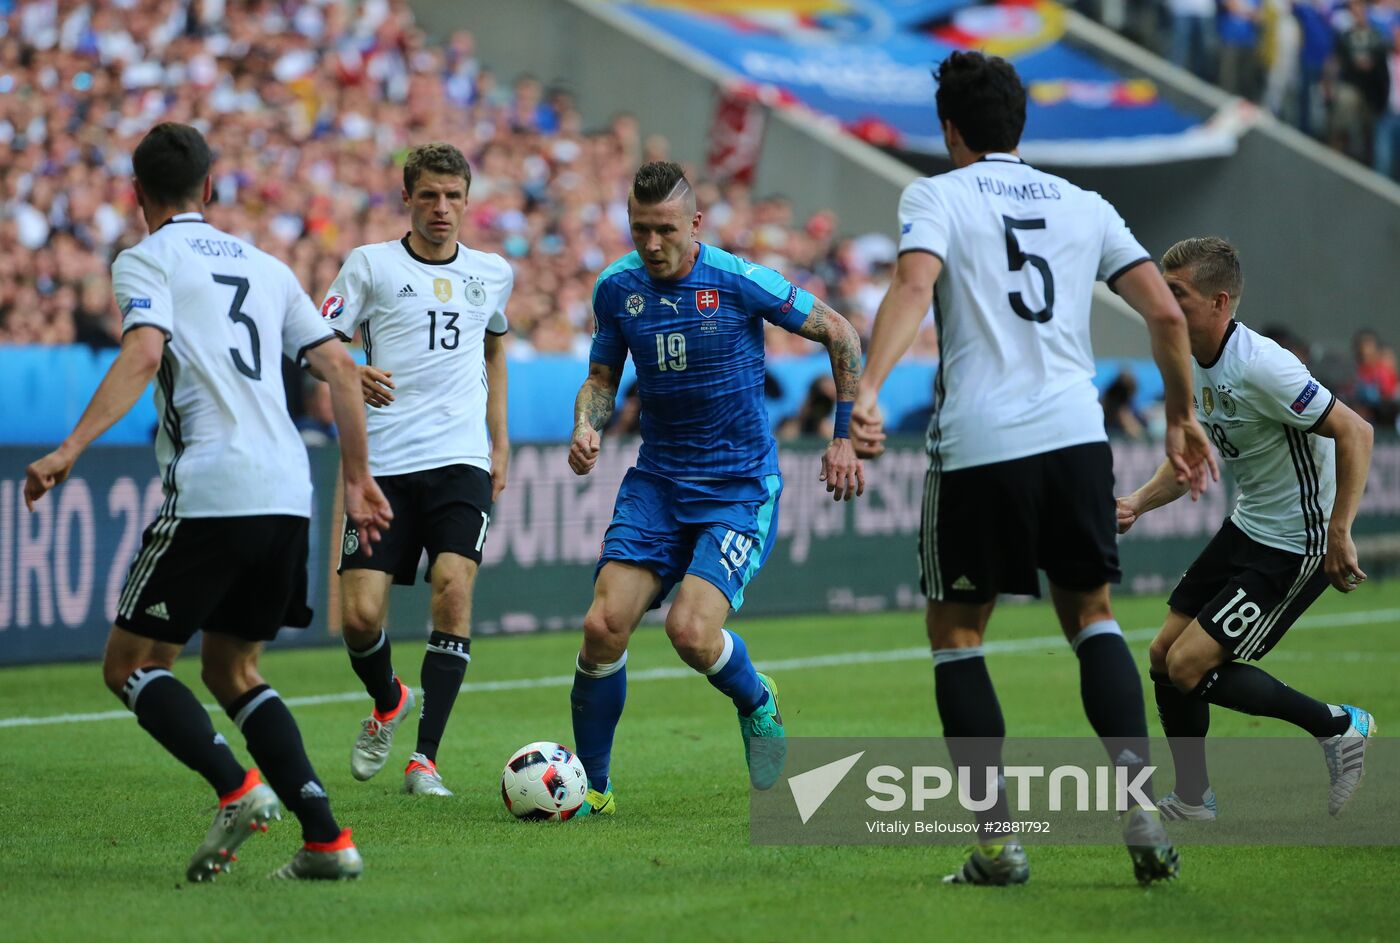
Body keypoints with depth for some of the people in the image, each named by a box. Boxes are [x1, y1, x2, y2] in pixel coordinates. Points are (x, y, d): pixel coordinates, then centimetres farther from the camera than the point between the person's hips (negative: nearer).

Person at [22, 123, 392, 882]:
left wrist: (71, 449, -22)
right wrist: (358, 479, 25)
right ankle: (325, 838, 3)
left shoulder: (144, 261, 4)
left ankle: (238, 789, -19)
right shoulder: (264, 267, 22)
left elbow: (143, 353, -15)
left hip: (208, 496, -6)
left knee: (131, 664, 5)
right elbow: (341, 370, 18)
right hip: (287, 498, 6)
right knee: (231, 671, 18)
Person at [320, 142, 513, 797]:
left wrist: (500, 442, 24)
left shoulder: (493, 273, 13)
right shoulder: (370, 264, 3)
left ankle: (425, 758, -14)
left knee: (453, 588, -20)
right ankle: (387, 704, 27)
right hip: (384, 465, -1)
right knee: (361, 616, -8)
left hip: (461, 461, 1)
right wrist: (352, 376, -21)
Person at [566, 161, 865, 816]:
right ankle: (592, 787, 6)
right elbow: (602, 377, 14)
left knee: (691, 632, -21)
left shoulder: (737, 281, -14)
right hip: (656, 481, 4)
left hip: (741, 486, -4)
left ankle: (757, 702, 14)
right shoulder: (616, 288, -1)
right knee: (603, 627, -12)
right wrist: (587, 428, -8)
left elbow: (840, 335, -3)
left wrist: (845, 437, -4)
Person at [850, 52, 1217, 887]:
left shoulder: (937, 197, 4)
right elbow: (1166, 312, 10)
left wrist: (869, 388, -27)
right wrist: (1183, 417, 23)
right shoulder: (1084, 207, 15)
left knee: (956, 632, 12)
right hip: (1076, 436, 3)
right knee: (1091, 615, 19)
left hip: (977, 445, -3)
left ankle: (999, 839, 4)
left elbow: (914, 286, -16)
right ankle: (1136, 792, -3)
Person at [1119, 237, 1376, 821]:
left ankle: (1338, 727, 2)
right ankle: (1192, 801, 24)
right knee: (1164, 653, 8)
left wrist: (1339, 533, -30)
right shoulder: (1191, 363, 3)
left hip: (1296, 545, -9)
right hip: (1246, 527, 9)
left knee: (1189, 666, -12)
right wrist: (1139, 503, -1)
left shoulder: (1259, 366, -26)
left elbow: (1354, 432, -26)